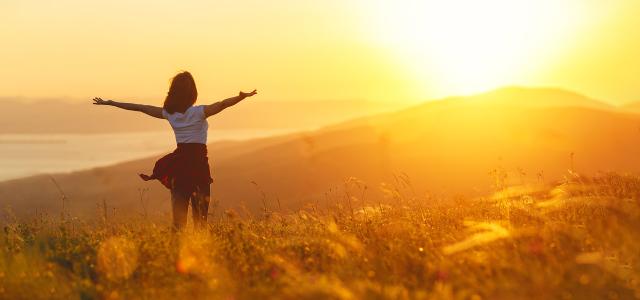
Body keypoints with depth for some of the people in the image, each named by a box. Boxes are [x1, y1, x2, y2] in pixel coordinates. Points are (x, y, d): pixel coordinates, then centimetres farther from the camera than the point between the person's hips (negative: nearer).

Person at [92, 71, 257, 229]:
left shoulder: (169, 113, 3)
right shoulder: (199, 112, -10)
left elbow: (140, 107, 10)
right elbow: (222, 104, -25)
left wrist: (109, 103, 16)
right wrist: (242, 97, -35)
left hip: (179, 161, 4)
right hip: (198, 161, -4)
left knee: (179, 208, 7)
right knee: (200, 210, -1)